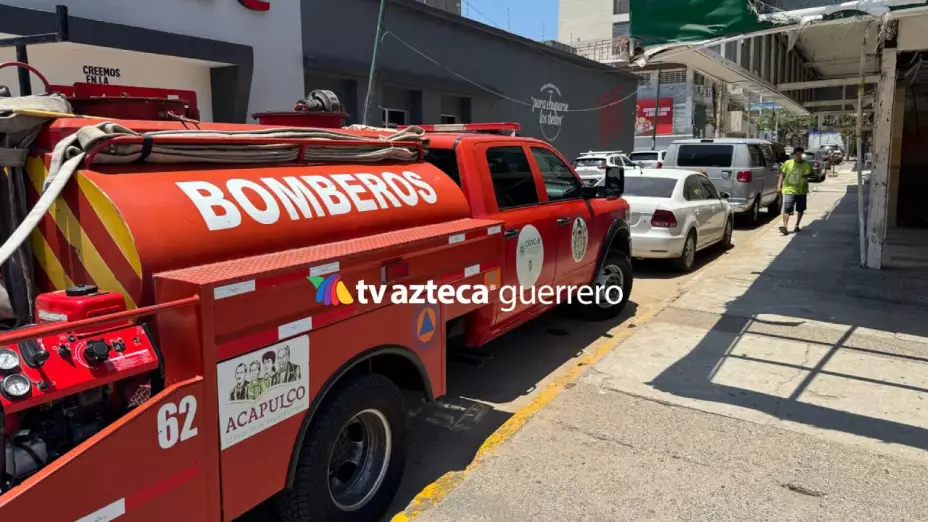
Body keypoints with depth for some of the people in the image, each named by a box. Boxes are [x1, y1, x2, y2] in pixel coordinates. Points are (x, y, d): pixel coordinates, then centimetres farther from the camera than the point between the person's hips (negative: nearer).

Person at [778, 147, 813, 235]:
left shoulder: (806, 164, 0)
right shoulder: (788, 163, 3)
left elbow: (810, 173, -8)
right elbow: (782, 174, 8)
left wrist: (806, 175, -31)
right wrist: (779, 185, 1)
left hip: (801, 191, 1)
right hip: (789, 190, -1)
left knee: (800, 209, 12)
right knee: (787, 209, -13)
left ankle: (797, 226, 27)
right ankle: (785, 227, -21)